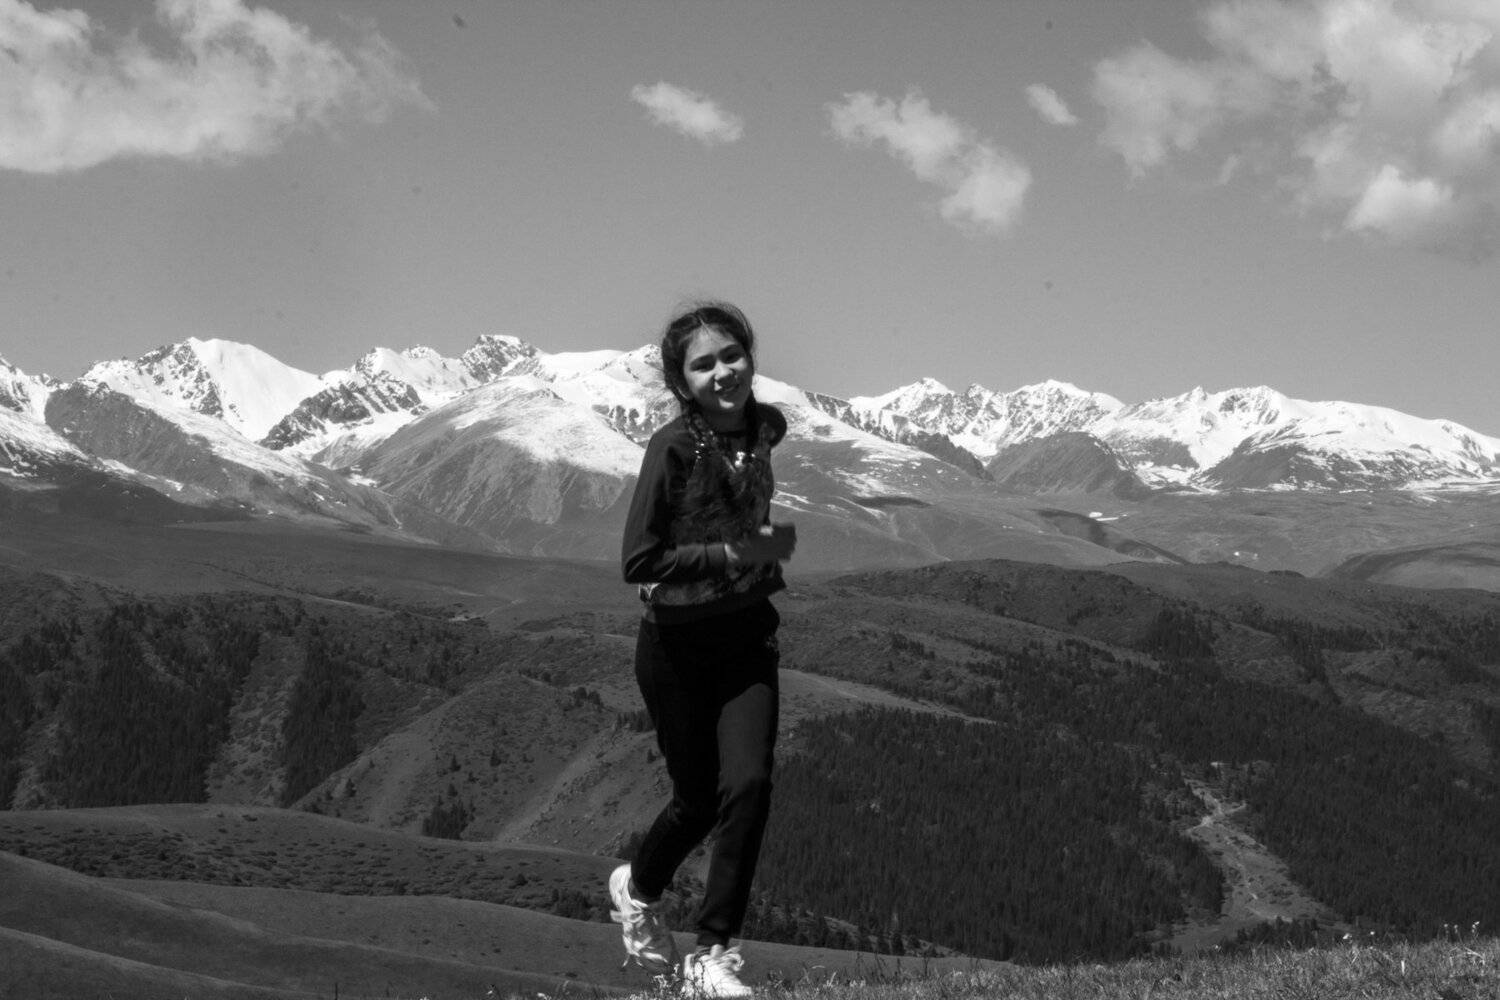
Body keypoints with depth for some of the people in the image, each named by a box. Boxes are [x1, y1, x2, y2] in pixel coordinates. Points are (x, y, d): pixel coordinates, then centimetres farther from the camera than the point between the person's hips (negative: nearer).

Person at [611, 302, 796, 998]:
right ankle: (637, 888, 42)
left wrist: (772, 548, 7)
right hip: (677, 644, -4)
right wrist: (739, 554, -21)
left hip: (748, 636, 4)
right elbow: (638, 562, -20)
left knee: (748, 784, -12)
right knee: (698, 799, 9)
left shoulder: (768, 430, 0)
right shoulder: (673, 447, -17)